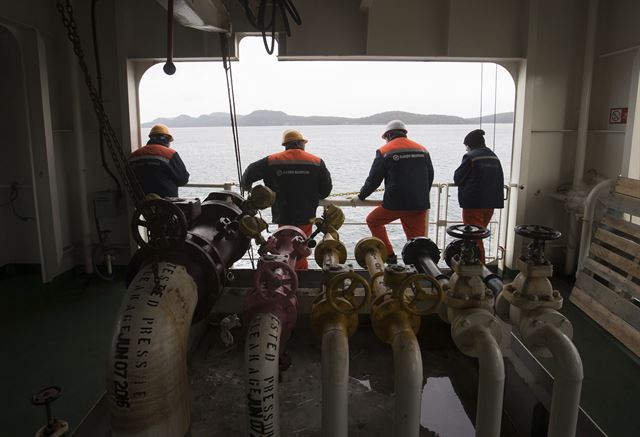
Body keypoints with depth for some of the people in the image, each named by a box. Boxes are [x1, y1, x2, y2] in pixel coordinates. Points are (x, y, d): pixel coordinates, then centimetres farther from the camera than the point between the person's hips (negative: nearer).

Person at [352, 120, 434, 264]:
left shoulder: (384, 151, 0)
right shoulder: (422, 150, 12)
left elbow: (374, 179, 1)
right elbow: (430, 177, 17)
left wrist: (360, 196, 15)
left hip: (395, 203, -4)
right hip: (420, 204, 4)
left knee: (373, 220, 20)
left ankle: (389, 255, 16)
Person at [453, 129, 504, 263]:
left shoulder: (470, 156, -10)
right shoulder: (494, 157, 10)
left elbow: (457, 179, -7)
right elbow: (500, 180, 14)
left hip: (473, 203, -7)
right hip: (491, 202, 7)